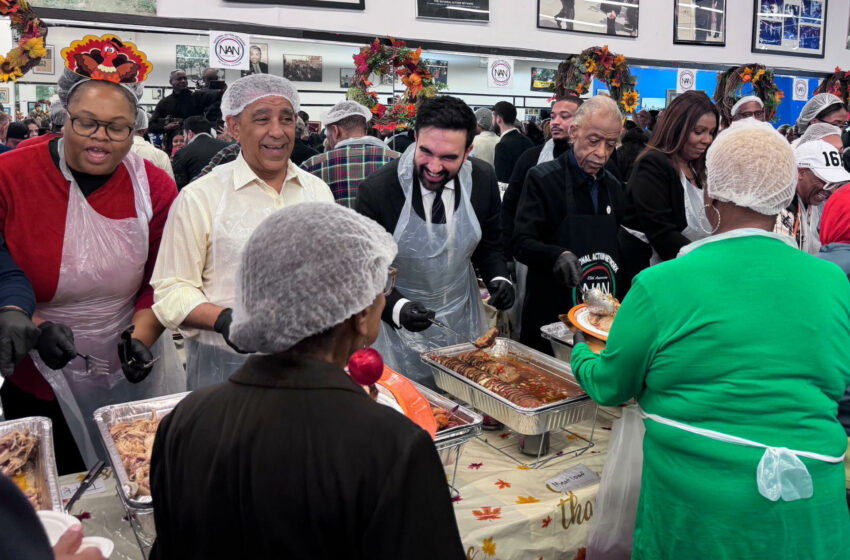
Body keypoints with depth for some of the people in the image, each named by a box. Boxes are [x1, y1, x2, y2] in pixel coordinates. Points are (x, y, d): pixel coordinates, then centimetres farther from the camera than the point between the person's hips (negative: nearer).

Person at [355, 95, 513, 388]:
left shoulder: (482, 179, -10)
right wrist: (397, 307, -30)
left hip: (464, 321, 4)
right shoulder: (377, 190, -23)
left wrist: (498, 278, -12)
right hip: (400, 331, -3)